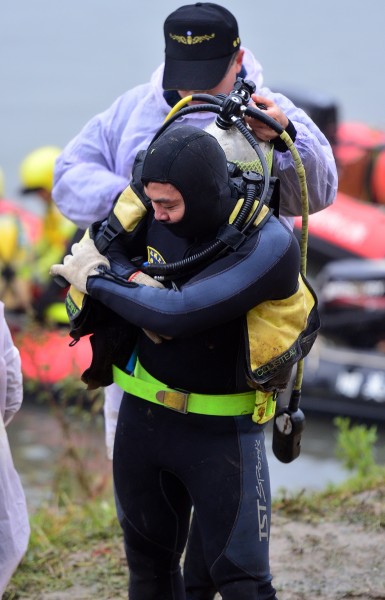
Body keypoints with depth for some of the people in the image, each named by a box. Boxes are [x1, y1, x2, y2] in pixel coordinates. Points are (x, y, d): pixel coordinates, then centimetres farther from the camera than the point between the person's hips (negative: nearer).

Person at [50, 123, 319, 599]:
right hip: (143, 413, 5)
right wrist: (134, 284, -19)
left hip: (222, 430, -5)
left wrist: (97, 283, -18)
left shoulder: (269, 245, -25)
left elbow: (180, 312, -32)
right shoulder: (156, 207, -8)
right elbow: (96, 246, 3)